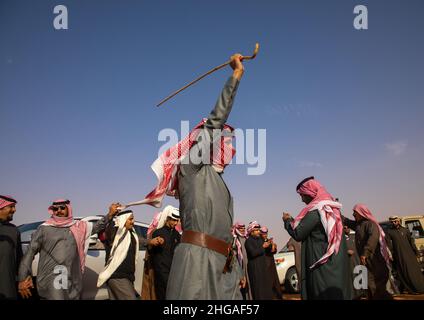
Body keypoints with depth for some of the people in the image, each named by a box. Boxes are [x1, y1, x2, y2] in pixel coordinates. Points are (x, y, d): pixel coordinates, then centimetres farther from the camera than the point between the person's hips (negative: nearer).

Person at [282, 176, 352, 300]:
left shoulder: (316, 210, -17)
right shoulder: (332, 207, 11)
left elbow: (298, 234, -13)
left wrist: (288, 220, 3)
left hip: (322, 264, -9)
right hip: (335, 263, 9)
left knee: (322, 294, -1)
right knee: (335, 293, 13)